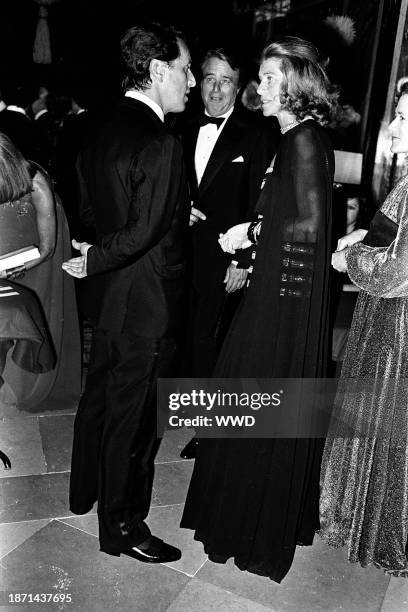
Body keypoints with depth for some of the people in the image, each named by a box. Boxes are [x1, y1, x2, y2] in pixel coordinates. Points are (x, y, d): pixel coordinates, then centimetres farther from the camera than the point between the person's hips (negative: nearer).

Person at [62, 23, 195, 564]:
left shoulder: (102, 132, 6)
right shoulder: (161, 143, -21)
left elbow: (90, 210, 11)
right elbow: (145, 233, -25)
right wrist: (93, 262, -8)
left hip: (107, 296, 9)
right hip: (147, 301, -9)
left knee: (100, 395, 23)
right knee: (134, 415, 6)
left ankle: (86, 490, 45)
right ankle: (123, 524, 26)